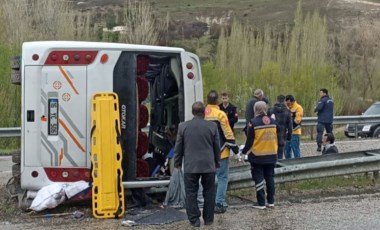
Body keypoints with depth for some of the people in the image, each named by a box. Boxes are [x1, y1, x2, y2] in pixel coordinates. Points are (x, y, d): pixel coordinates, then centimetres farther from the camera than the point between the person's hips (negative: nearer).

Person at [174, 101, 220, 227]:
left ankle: (194, 219, 4)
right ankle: (208, 219, 16)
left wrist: (177, 164, 14)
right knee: (209, 192, 10)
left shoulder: (183, 126, -1)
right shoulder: (212, 126, -1)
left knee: (191, 193, 5)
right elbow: (217, 147, 5)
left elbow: (178, 147, 3)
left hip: (190, 166, -1)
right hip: (208, 165, 1)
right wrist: (216, 163, 17)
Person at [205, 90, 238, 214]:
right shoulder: (220, 114, -14)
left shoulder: (203, 114, 2)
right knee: (223, 177, 2)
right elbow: (228, 133, -13)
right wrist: (234, 147, -2)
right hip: (221, 152, -5)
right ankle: (219, 203, -3)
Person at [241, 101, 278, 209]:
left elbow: (249, 141, -10)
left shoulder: (253, 123, -12)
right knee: (270, 178, 15)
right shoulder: (273, 122, 3)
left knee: (259, 179, 3)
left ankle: (261, 203, 5)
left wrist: (244, 152, 4)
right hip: (271, 156, 5)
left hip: (257, 156, -5)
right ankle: (271, 201, 21)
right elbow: (276, 138, 11)